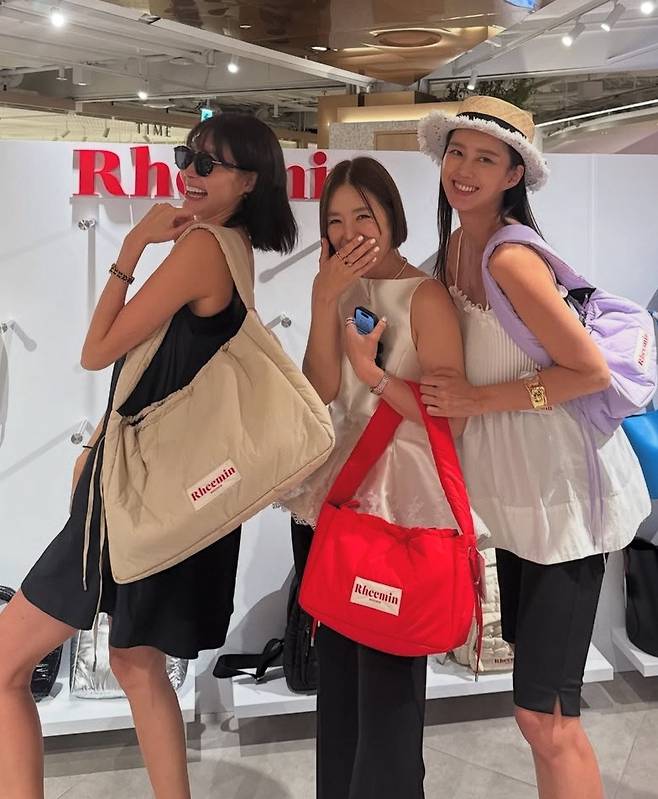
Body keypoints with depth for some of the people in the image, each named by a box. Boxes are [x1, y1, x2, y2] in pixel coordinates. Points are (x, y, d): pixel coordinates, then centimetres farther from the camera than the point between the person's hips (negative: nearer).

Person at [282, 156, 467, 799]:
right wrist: (324, 300, -11)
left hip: (400, 501, -6)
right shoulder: (339, 290, 11)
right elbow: (321, 392, -3)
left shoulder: (424, 297, -6)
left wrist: (373, 374, -21)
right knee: (335, 666, 16)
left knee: (388, 675, -1)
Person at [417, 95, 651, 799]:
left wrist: (480, 400, -20)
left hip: (561, 492, -9)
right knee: (536, 694, 22)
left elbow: (591, 372, -20)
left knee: (544, 716, -4)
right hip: (513, 490, 9)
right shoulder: (453, 247, 6)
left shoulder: (511, 259, -21)